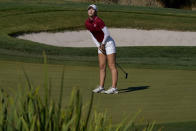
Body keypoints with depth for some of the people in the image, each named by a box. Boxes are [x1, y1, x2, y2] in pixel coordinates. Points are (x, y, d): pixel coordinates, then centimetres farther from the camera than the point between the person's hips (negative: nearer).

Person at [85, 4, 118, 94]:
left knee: (112, 66, -8)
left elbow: (106, 34, -18)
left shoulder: (98, 21, -23)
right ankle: (101, 87, 8)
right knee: (102, 66, 6)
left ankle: (114, 88, -10)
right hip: (100, 44, 8)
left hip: (108, 43, -8)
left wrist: (103, 44, -7)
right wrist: (98, 46, -2)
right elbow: (92, 36, 8)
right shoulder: (87, 23, 0)